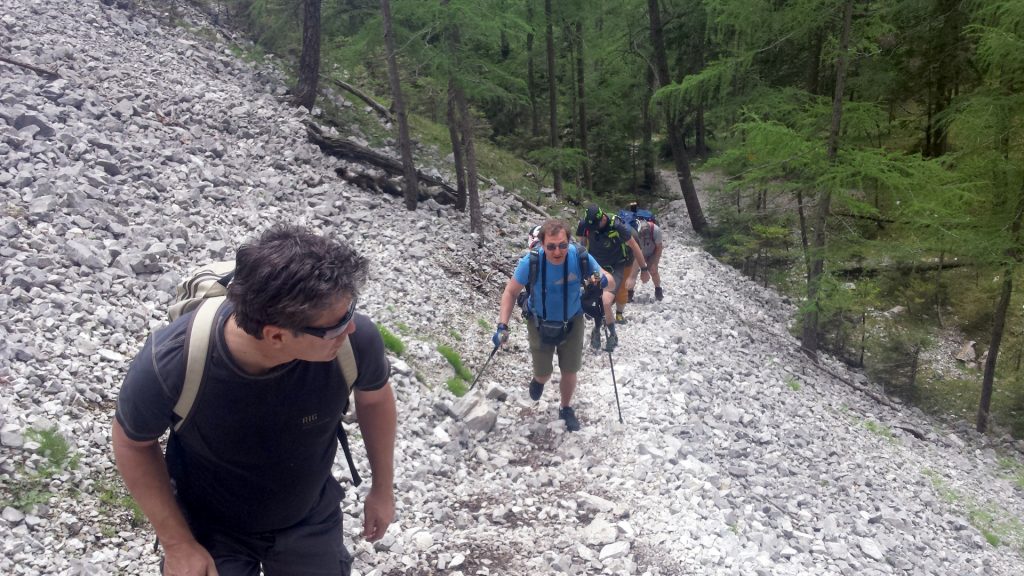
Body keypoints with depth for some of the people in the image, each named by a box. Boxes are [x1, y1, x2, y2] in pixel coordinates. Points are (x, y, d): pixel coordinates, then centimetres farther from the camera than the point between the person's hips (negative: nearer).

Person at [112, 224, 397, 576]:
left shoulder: (355, 339, -31)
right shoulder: (170, 362, -35)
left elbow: (374, 398, -7)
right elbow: (133, 443, -12)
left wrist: (383, 488, 5)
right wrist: (177, 544, -12)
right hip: (209, 528, -1)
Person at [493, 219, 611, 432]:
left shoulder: (580, 257, -28)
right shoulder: (531, 262, -30)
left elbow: (608, 278, -12)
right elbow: (511, 292, -16)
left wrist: (602, 280, -37)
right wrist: (502, 326, -24)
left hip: (572, 322, 1)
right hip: (540, 323, -1)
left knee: (569, 371, 10)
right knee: (543, 372, 10)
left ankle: (565, 409, 41)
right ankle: (539, 380, 50)